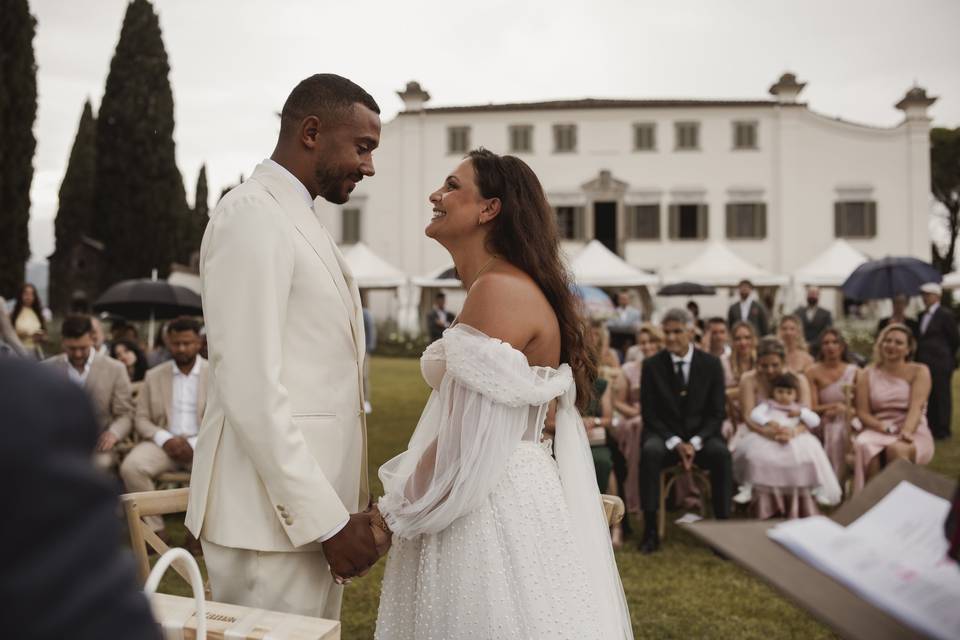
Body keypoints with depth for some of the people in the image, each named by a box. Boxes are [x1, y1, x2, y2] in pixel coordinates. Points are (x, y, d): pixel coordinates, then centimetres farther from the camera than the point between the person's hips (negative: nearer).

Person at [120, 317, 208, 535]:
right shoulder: (154, 376, 12)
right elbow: (141, 419, 9)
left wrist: (195, 444, -14)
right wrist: (165, 439, -11)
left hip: (204, 445, -2)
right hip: (163, 443, 2)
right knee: (131, 467, -27)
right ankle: (154, 528, -12)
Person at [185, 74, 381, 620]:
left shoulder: (301, 223, 16)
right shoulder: (252, 216, -13)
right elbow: (250, 390, -20)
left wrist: (340, 510, 14)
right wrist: (327, 519, -19)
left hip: (315, 505, 9)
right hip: (274, 516, -9)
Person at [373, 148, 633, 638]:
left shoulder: (500, 290, -17)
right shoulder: (512, 287, 13)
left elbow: (467, 439, -21)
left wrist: (394, 511, -8)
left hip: (494, 508, -9)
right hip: (490, 502, 9)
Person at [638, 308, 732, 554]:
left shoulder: (711, 364, 1)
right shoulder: (652, 365, -1)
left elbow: (716, 413, 0)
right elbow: (649, 414, -2)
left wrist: (694, 442, -16)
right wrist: (675, 443, -15)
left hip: (701, 435, 0)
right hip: (665, 435, 0)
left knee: (721, 454, -32)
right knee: (650, 452, -33)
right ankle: (651, 530, -27)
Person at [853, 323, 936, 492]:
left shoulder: (919, 371, 5)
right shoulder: (867, 375, 11)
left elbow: (916, 406, -10)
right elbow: (862, 413, 3)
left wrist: (906, 432, -29)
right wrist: (885, 428, -17)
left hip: (912, 434, -2)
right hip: (877, 432, 2)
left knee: (897, 448, -36)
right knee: (864, 445, -33)